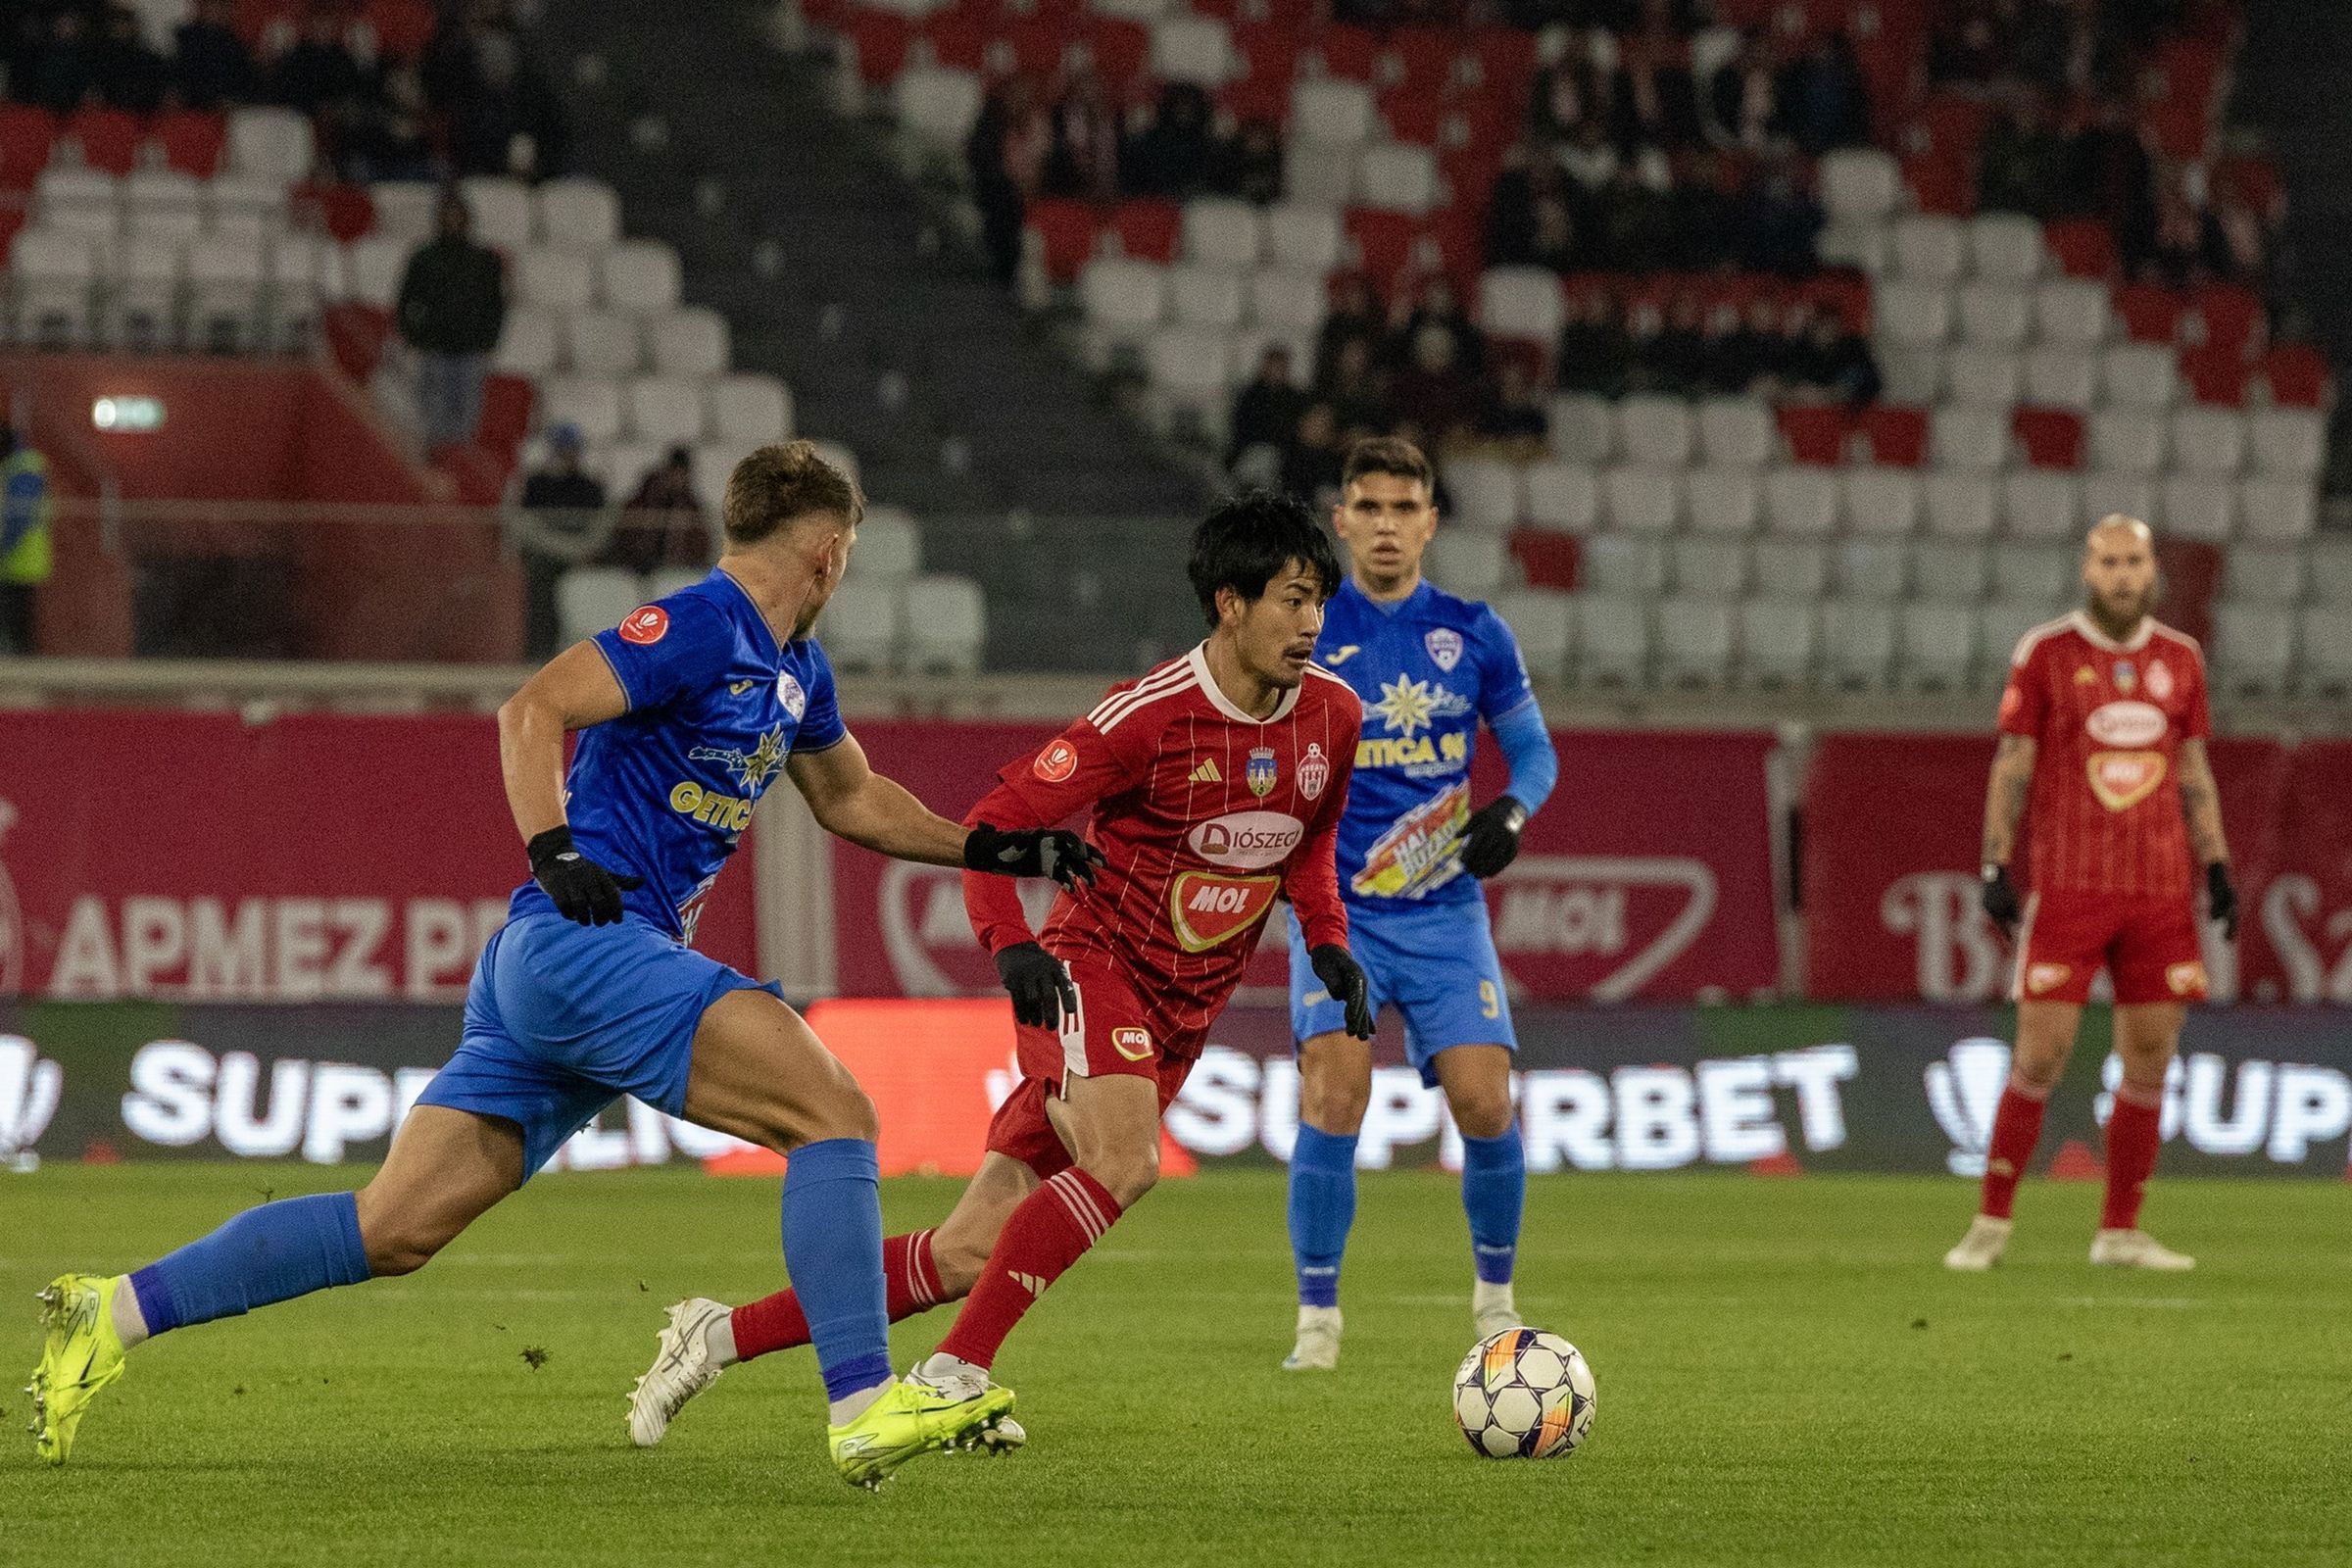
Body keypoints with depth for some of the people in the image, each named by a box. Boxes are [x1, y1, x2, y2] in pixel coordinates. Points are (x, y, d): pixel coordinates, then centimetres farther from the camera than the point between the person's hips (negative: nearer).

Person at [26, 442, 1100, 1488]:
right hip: (590, 942, -10)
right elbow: (532, 711, -16)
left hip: (539, 970, 10)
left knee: (392, 1230, 5)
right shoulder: (699, 627, -8)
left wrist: (988, 848, 31)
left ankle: (118, 1311, 6)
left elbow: (849, 797, 37)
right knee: (835, 1113, -16)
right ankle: (862, 1409, -21)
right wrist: (553, 853, -26)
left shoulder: (795, 671, 21)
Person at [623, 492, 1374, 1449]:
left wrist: (1325, 941, 6)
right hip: (1090, 968, -6)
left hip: (1182, 1014, 6)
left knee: (970, 1253, 0)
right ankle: (956, 1373, -25)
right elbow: (994, 824, -13)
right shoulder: (1152, 716, -18)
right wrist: (1012, 944, -28)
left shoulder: (1332, 716, 1)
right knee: (1124, 1163, -35)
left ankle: (726, 1335, 10)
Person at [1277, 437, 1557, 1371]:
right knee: (1334, 1097, -19)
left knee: (1484, 1103, -8)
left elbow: (1533, 749, 11)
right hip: (1336, 909, -1)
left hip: (1445, 910, 2)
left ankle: (1495, 1296, 17)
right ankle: (1317, 1320, -8)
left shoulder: (1472, 633, 2)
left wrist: (1513, 810, -9)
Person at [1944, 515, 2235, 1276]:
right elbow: (2010, 765, 1)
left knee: (2150, 1060, 3)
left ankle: (2120, 1231, 11)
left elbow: (2195, 773, 15)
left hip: (2160, 890, 4)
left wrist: (2217, 869, 7)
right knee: (2039, 1055, -6)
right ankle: (1990, 1224, 4)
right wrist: (1994, 868, -6)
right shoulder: (2044, 654, -1)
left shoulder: (2180, 659, 10)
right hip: (2067, 887, -4)